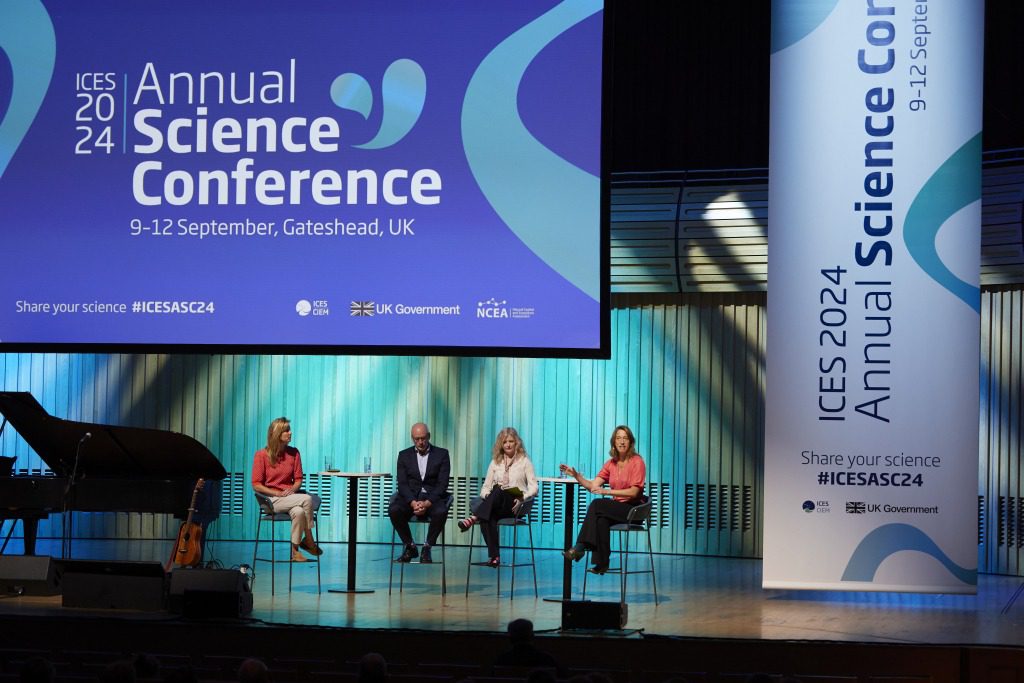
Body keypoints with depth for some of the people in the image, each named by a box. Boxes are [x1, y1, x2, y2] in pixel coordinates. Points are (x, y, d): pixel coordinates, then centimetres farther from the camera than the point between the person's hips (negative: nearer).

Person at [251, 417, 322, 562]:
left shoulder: (293, 453, 6)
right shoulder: (262, 455, -5)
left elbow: (298, 479, 10)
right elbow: (256, 485, -6)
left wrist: (292, 490, -13)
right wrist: (279, 493, -17)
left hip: (290, 497, 4)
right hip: (272, 500, -4)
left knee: (298, 512, -31)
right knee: (306, 499, -28)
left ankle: (295, 550, -19)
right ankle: (309, 540, -17)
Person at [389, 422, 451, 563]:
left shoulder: (441, 454, 5)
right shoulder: (404, 455, 10)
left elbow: (442, 484, -4)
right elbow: (402, 483, 0)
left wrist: (427, 503, -20)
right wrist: (413, 502, -19)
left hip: (432, 498, -1)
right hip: (410, 497, 2)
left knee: (441, 512, -36)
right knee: (394, 510, -31)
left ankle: (427, 548, -14)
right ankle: (409, 547, -10)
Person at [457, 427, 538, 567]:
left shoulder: (524, 461, 11)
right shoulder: (496, 462, 21)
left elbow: (533, 487, 2)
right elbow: (486, 487, 18)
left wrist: (522, 499, -17)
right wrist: (487, 496, -7)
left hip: (515, 506, -2)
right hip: (496, 505, 3)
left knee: (498, 490, -37)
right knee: (487, 517, -36)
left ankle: (474, 518, -47)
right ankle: (494, 556, -42)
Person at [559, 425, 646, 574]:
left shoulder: (637, 461, -5)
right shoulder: (611, 463, 11)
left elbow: (634, 492, -15)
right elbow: (592, 486, 3)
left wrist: (607, 491, -23)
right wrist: (576, 476, -13)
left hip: (633, 509, -5)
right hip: (616, 508, 5)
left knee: (597, 505, -28)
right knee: (601, 520, -32)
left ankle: (580, 547, -27)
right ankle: (601, 562, -33)